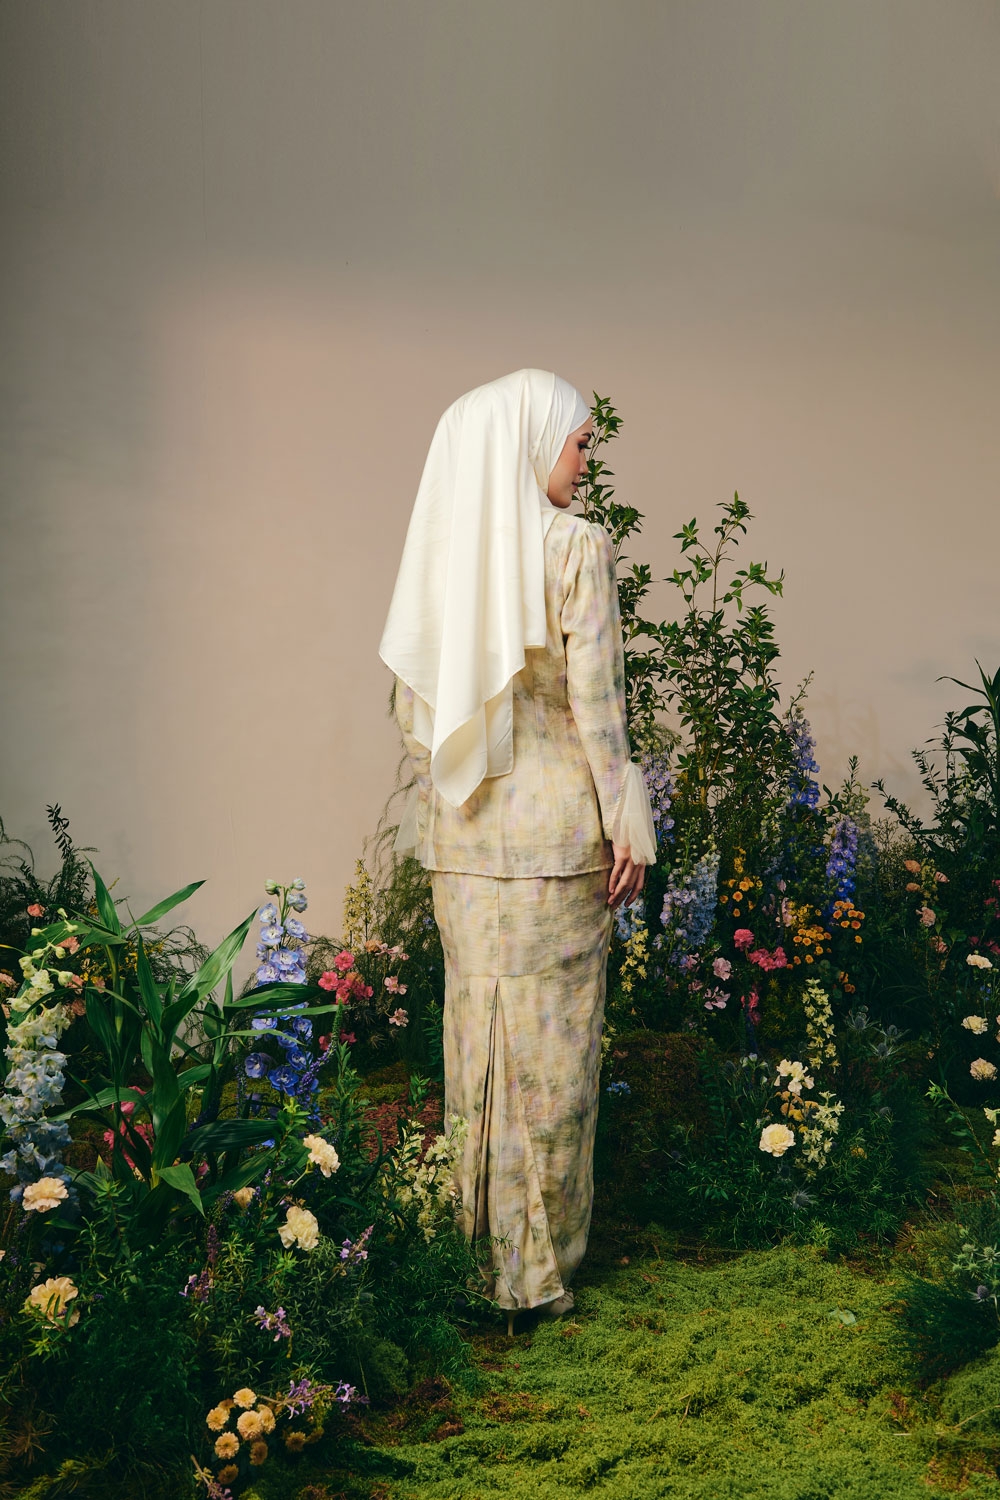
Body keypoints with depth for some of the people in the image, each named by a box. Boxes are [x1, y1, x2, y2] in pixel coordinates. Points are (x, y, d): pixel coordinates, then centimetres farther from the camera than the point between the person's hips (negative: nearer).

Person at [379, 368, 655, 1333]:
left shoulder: (439, 545, 5)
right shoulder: (576, 546, -11)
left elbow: (411, 702, 9)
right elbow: (597, 703, -13)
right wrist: (628, 824, -6)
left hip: (463, 829, 5)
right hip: (554, 819, -5)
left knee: (477, 1019, 15)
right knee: (549, 1039, 5)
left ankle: (473, 1235, 27)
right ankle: (539, 1263, 17)